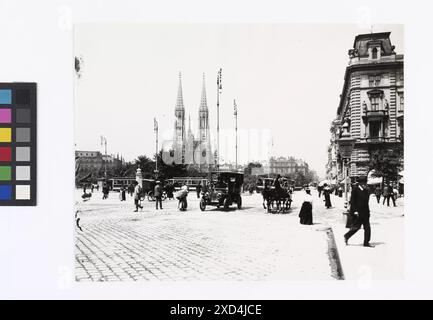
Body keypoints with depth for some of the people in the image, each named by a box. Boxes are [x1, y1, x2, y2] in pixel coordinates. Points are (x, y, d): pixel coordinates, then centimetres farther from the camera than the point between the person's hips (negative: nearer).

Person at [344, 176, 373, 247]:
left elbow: (366, 202, 19)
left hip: (365, 212, 7)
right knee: (357, 226, -2)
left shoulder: (366, 191, 12)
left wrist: (368, 211, 17)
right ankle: (347, 236, 18)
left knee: (367, 227, 5)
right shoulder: (355, 190, -8)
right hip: (358, 212, -7)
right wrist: (355, 211, -17)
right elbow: (352, 201, -11)